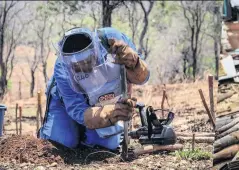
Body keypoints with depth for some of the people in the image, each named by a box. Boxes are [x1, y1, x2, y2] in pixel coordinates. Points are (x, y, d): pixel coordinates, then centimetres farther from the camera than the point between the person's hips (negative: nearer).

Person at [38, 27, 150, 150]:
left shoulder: (111, 38, -37)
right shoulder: (62, 69, -39)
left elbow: (142, 77, -30)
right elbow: (78, 111, -38)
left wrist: (133, 63, -55)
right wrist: (110, 114, -57)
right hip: (66, 100, -2)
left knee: (110, 144, -7)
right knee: (66, 141, -19)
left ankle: (82, 131, 25)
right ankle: (45, 131, 17)